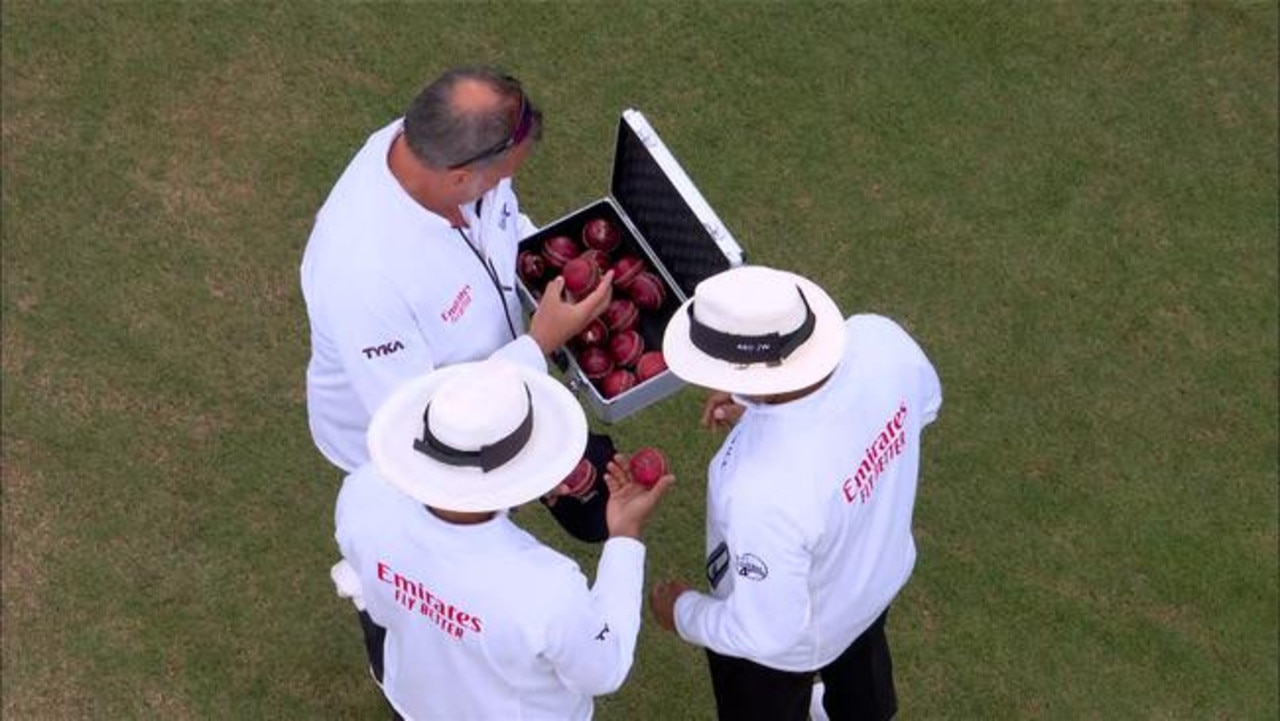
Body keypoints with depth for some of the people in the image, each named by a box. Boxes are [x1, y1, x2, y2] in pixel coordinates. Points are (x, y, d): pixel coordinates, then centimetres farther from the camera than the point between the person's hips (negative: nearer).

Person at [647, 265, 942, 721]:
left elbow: (766, 632, -32)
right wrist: (761, 409, -8)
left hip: (790, 642, -6)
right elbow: (924, 404, -5)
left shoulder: (764, 489, -48)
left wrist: (683, 613, -11)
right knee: (860, 664, 40)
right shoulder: (881, 339, -31)